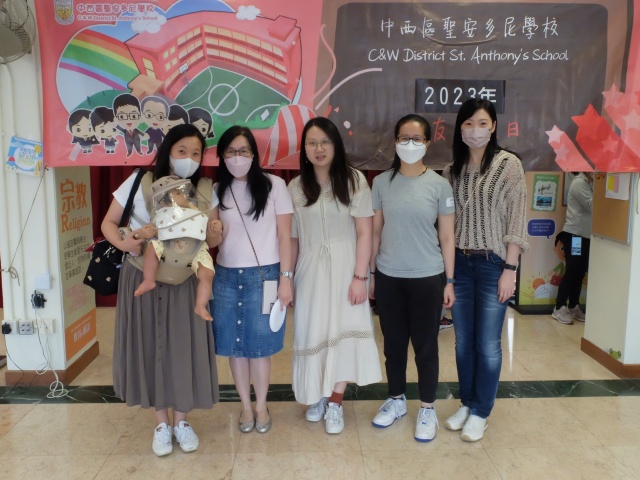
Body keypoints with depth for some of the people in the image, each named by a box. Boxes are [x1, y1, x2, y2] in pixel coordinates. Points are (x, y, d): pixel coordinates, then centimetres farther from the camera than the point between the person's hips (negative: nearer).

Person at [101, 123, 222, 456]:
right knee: (150, 346, 6)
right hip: (143, 278, -1)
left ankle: (181, 421, 24)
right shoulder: (139, 182, -7)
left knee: (184, 346, 4)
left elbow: (210, 241, 0)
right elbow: (109, 222, -2)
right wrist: (123, 243, -22)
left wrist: (215, 234, -24)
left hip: (184, 280, 1)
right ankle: (161, 424, 24)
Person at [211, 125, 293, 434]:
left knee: (259, 345, 4)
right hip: (226, 276, 3)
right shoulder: (217, 191, 7)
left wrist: (285, 278, -6)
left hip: (264, 275, -3)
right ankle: (245, 405, 25)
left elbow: (284, 235, -3)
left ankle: (261, 405, 23)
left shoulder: (274, 186, -3)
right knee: (235, 345, 8)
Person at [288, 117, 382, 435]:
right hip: (310, 270, 2)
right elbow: (292, 239, 6)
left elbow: (364, 233, -7)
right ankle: (318, 396, 27)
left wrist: (360, 277, -12)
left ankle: (335, 402, 11)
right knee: (313, 333, 8)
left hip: (344, 267, -2)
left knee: (343, 330, -2)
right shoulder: (295, 187, 4)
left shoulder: (354, 180, -4)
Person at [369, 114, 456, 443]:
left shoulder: (439, 185, -3)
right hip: (388, 277, 2)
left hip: (427, 278, -2)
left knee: (425, 345, 8)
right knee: (394, 343, 14)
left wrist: (449, 281, -2)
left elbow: (446, 237, 0)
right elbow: (375, 231, 5)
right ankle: (396, 400, 33)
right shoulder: (382, 182, 1)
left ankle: (427, 408, 25)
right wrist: (370, 274, 5)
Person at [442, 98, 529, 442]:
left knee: (487, 345, 4)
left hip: (493, 264, -4)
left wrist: (510, 268, -12)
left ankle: (480, 413, 21)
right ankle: (466, 404, 30)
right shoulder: (452, 170, 7)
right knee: (463, 342, 12)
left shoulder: (508, 164, -5)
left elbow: (516, 219, -8)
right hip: (459, 264, 4)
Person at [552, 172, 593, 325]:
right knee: (572, 272, -5)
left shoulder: (590, 183, 15)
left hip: (585, 235, 8)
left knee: (580, 272, 11)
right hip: (575, 235, -8)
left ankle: (573, 307, 20)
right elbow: (592, 206, -19)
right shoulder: (580, 182, -11)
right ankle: (559, 308, 4)